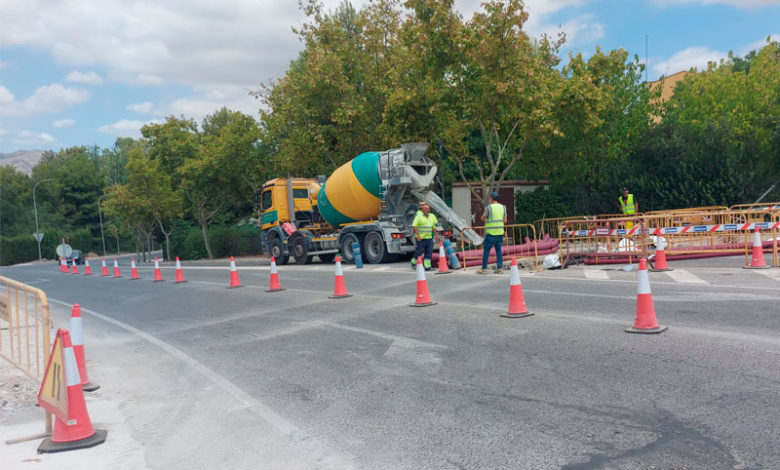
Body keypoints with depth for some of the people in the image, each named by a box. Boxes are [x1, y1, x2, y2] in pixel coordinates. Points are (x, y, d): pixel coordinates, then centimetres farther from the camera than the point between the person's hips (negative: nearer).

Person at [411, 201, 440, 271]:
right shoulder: (419, 216, -9)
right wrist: (418, 235, -21)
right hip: (421, 238, -6)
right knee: (419, 251, 2)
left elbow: (434, 227, 19)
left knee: (429, 252, 1)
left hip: (429, 237, 6)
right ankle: (414, 262, 25)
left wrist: (436, 235, 12)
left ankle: (427, 266, 4)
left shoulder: (431, 216, 12)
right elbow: (414, 226, -14)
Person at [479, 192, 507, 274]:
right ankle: (500, 268, 8)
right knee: (498, 250, 12)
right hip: (500, 232, 5)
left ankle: (484, 268, 3)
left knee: (486, 250, 2)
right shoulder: (503, 207, 7)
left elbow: (482, 218, -1)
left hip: (491, 233, -5)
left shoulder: (489, 207, -9)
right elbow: (505, 220, 11)